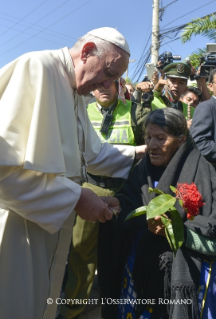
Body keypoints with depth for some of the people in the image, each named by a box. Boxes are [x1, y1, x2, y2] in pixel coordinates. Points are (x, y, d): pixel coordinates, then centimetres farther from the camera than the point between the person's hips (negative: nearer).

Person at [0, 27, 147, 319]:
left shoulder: (75, 95, 10)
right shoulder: (36, 67, -18)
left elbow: (92, 153, 19)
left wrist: (140, 152, 11)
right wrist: (75, 197, -22)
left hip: (52, 225, 8)